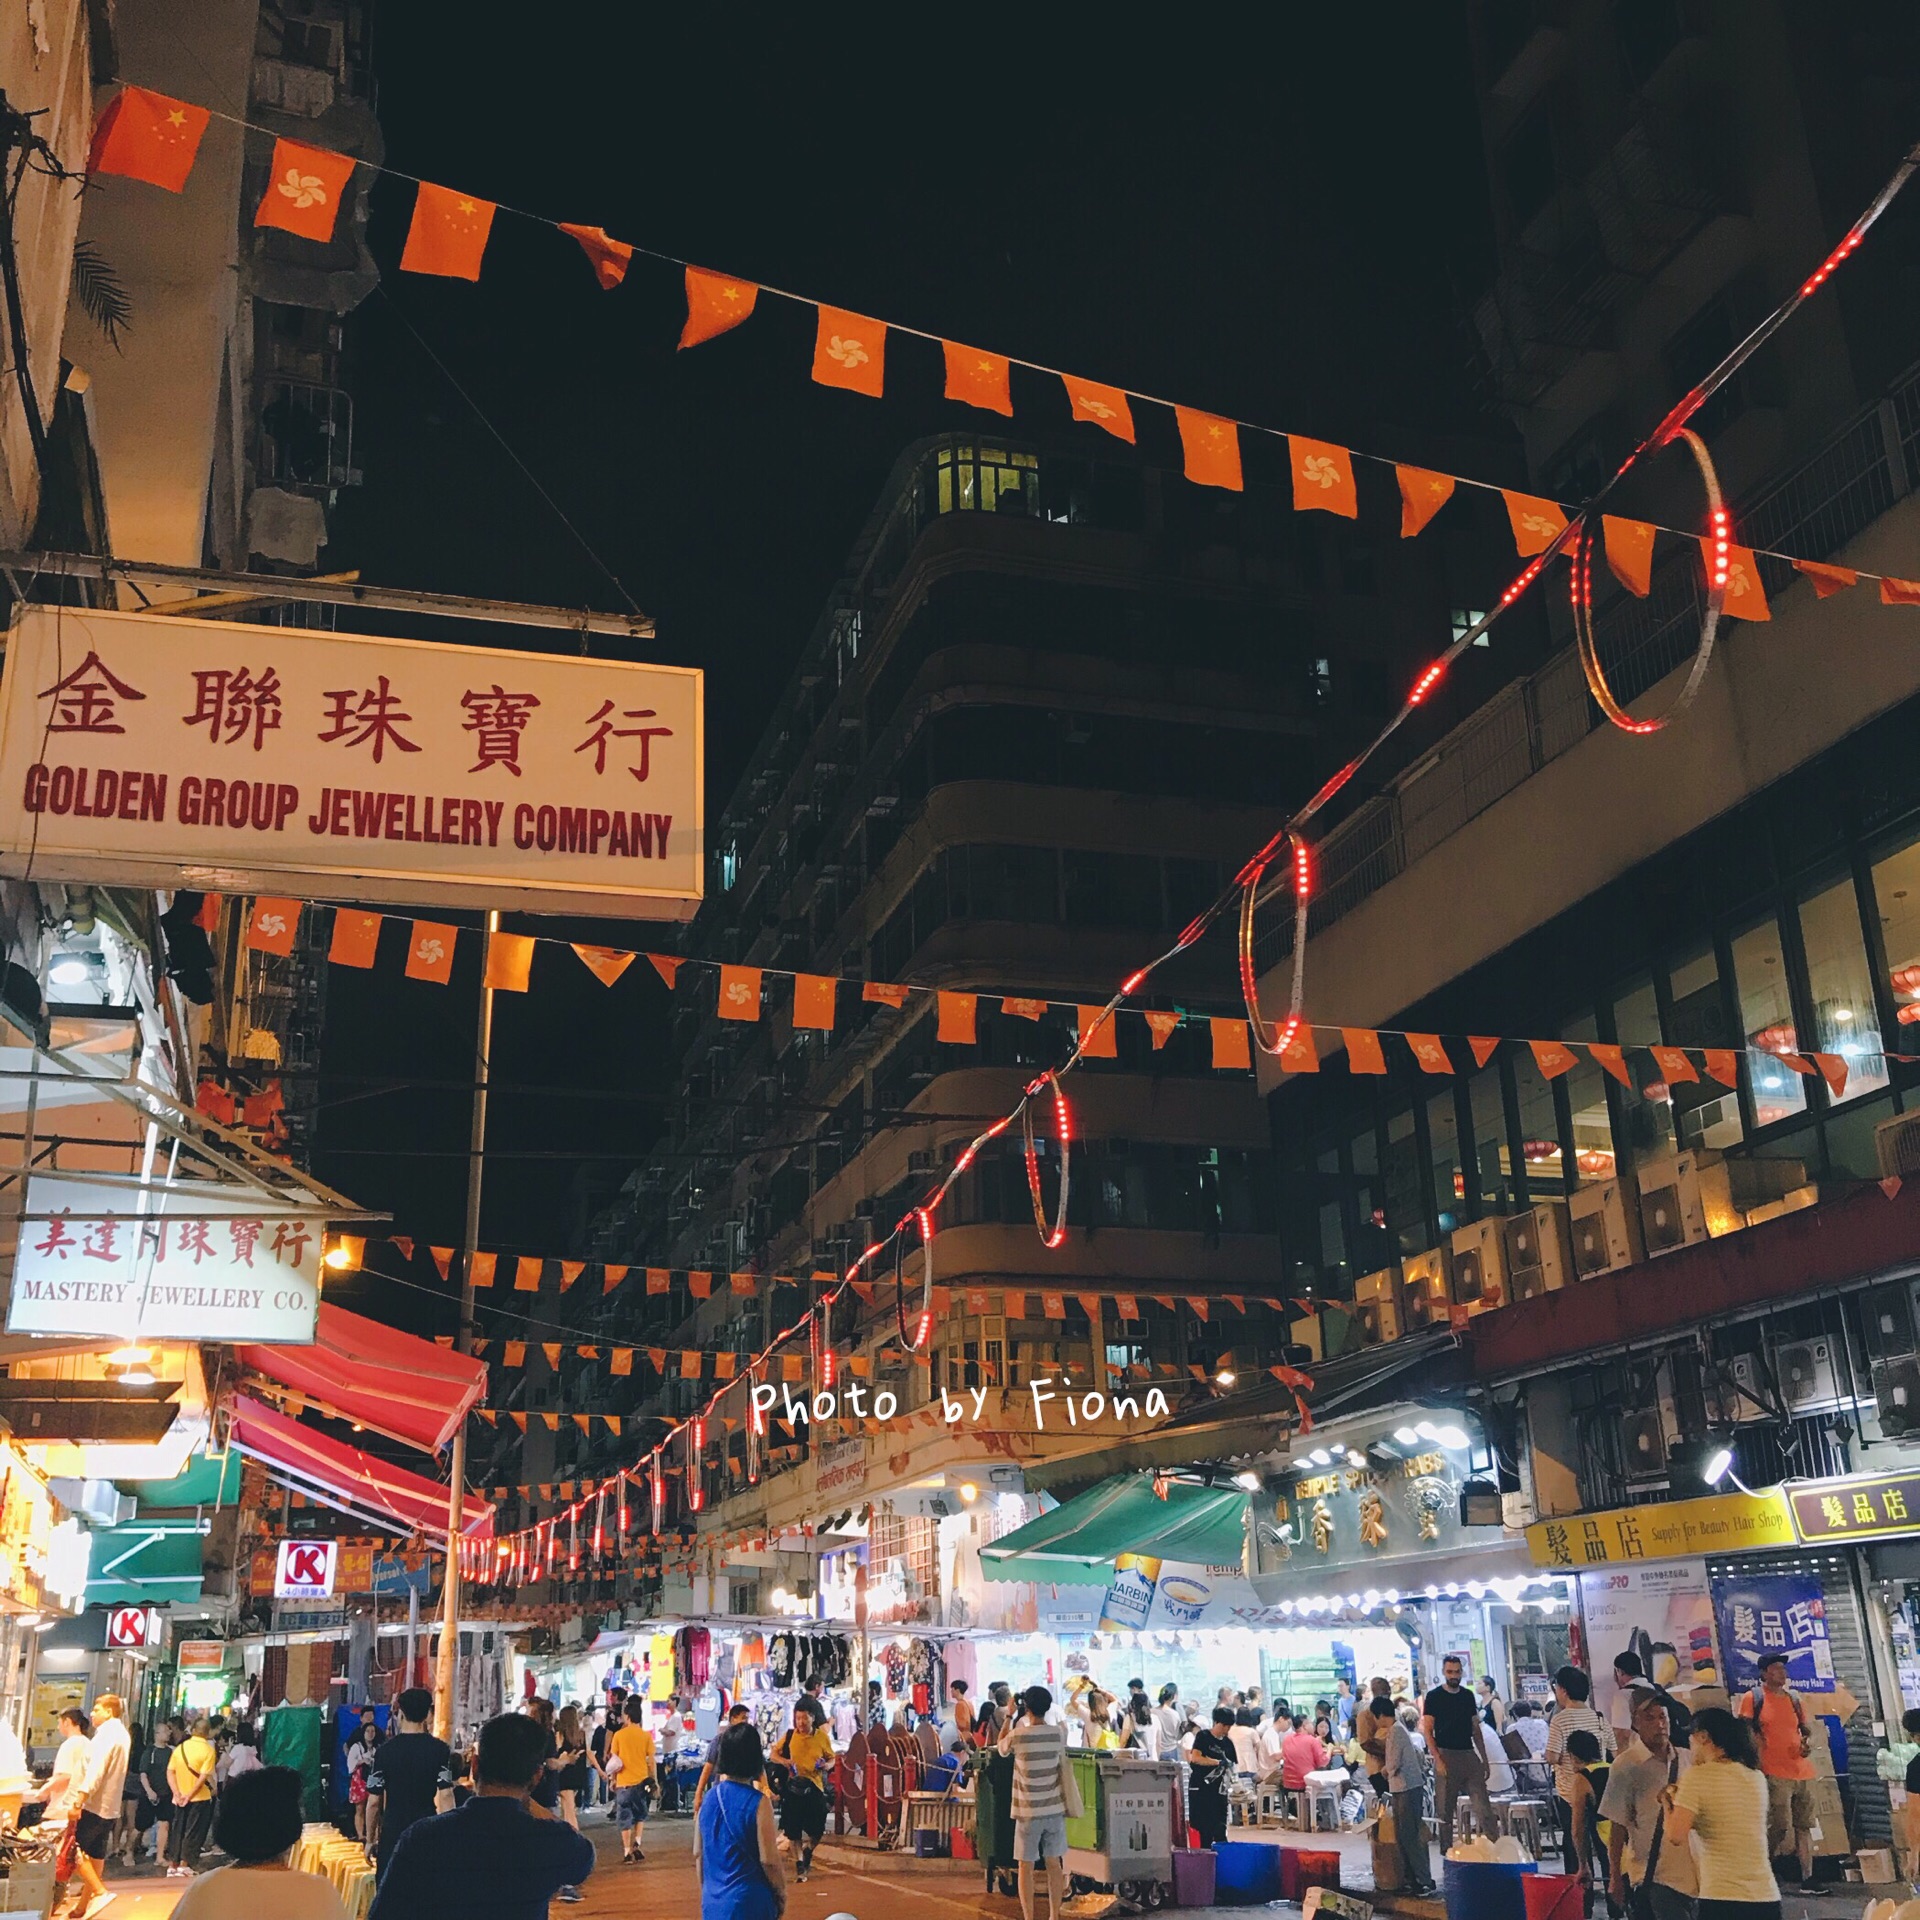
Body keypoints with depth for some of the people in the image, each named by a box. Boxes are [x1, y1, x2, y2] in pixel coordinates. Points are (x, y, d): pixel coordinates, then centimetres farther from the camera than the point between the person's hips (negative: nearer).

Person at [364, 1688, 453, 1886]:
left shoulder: (384, 1751, -4)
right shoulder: (441, 1750, -4)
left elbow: (374, 1801, -2)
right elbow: (445, 1796, -9)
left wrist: (370, 1840, 8)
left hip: (392, 1834, 0)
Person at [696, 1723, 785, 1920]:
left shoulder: (709, 1799, 2)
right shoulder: (758, 1802, -15)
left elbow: (698, 1854, 10)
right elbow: (769, 1860, -13)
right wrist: (781, 1894, 2)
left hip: (713, 1902, 6)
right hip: (750, 1901, -6)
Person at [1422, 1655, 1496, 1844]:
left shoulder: (1468, 1696, 13)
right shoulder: (1434, 1696, -2)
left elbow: (1476, 1729, 17)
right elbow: (1427, 1730, -5)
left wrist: (1484, 1759, 11)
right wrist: (1438, 1759, -15)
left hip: (1469, 1755, 4)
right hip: (1446, 1755, -4)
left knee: (1484, 1806, -3)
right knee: (1445, 1810, 0)